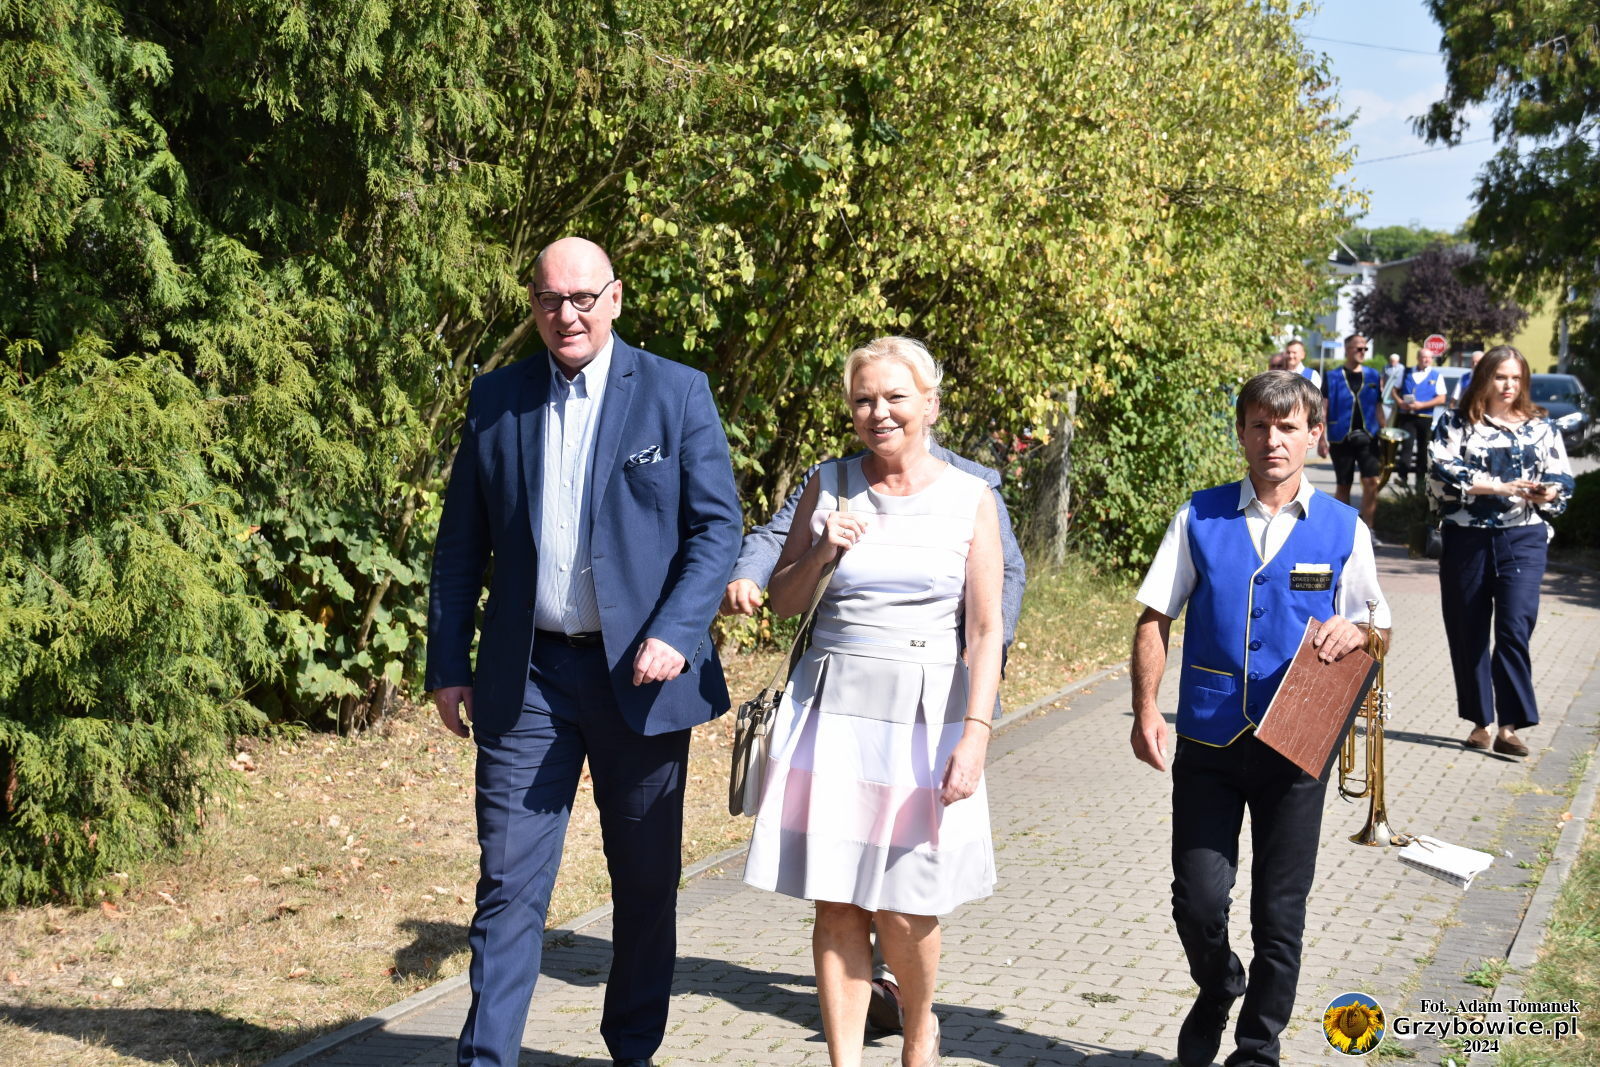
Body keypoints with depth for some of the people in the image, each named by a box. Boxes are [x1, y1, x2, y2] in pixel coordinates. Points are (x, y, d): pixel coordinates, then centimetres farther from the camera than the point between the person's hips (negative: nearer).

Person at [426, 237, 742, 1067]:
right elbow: (461, 543, 9)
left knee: (647, 881, 11)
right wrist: (447, 666, 5)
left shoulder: (676, 392, -1)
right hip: (526, 677, 1)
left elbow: (718, 525, -4)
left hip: (639, 671, -1)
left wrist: (674, 633, -18)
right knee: (509, 881, -2)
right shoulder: (496, 399, 6)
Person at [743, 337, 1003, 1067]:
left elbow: (985, 630, -3)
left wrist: (975, 733, -12)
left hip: (925, 718, -2)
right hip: (835, 709, 2)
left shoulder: (970, 499, 0)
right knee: (837, 906, 1)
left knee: (905, 912, -1)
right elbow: (782, 600, 11)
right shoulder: (829, 485, 5)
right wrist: (821, 552, -9)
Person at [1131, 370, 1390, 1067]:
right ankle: (1217, 993, 32)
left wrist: (1355, 632, -14)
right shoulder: (1200, 518, 2)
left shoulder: (1343, 529, 3)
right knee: (1197, 899, -2)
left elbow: (1379, 626, 10)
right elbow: (1155, 617, 3)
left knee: (1280, 911, 7)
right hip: (1207, 743, 0)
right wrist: (1146, 710, -8)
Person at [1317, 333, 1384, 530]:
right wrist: (1321, 439, -8)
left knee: (1371, 482, -10)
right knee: (1343, 485, 7)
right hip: (1341, 438, -2)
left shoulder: (1373, 376, 9)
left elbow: (1378, 407, 13)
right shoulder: (1333, 377, 0)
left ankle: (1367, 529, -4)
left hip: (1368, 437, 2)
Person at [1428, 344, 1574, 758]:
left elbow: (1563, 480, 7)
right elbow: (1443, 473, -10)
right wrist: (1500, 486, -17)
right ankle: (1480, 722, 19)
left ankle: (1510, 726, -10)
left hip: (1523, 539, 0)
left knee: (1515, 627, -13)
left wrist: (1549, 493, -17)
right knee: (1468, 632, 6)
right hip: (1466, 538, 1)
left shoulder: (1542, 428, 9)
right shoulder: (1456, 424, 4)